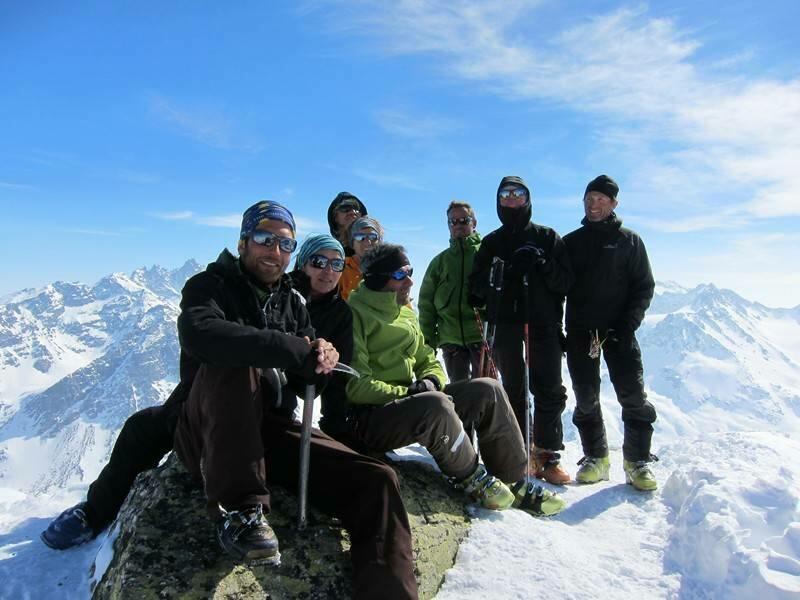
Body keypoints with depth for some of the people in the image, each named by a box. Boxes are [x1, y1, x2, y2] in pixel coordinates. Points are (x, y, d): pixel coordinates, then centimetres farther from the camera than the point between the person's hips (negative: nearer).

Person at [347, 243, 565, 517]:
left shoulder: (405, 312, 17)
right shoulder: (355, 314, -12)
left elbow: (427, 360, 19)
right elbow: (355, 384, -18)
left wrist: (430, 381, -5)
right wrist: (407, 391, -18)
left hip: (407, 400, 9)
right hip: (369, 417, -8)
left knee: (488, 390, -2)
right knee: (437, 404, -37)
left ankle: (513, 484, 5)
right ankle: (472, 480, -10)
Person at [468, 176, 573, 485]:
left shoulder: (547, 237, 11)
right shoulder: (491, 243, 14)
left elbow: (565, 281, 3)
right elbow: (477, 286, 5)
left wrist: (542, 263, -14)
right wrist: (507, 271, -11)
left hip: (544, 325, -1)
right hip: (507, 326, 1)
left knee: (550, 393, -1)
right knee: (514, 393, 5)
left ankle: (548, 456, 9)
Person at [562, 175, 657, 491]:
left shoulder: (629, 241, 9)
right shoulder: (570, 242, 13)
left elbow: (644, 287, 4)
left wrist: (627, 326, -10)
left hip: (618, 331, -1)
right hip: (579, 332, 2)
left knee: (633, 395, -7)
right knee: (586, 398, 3)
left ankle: (637, 461, 4)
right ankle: (595, 458, 15)